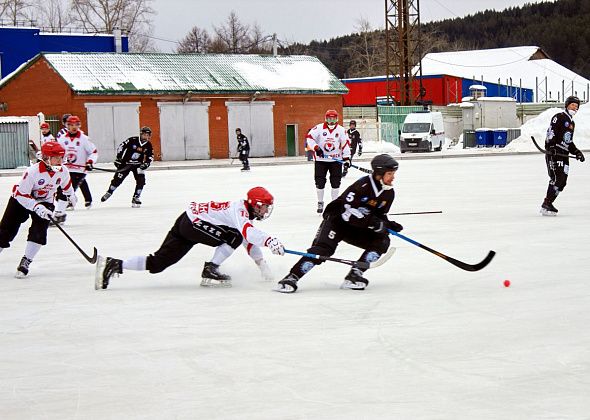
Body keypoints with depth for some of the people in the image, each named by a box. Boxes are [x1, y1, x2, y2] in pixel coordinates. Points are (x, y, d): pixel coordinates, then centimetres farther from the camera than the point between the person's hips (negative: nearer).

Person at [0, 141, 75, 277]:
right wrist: (37, 207, -37)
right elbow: (21, 195, -30)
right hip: (21, 200, -3)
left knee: (39, 232, -17)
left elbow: (67, 187, 12)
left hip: (45, 202, 3)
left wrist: (70, 198, 6)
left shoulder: (63, 171, -13)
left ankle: (25, 262, -9)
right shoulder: (32, 171, -31)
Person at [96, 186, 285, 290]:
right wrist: (269, 240, -43)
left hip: (185, 224, 9)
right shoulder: (239, 209, -13)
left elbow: (250, 241, 26)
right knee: (235, 237, -13)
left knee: (157, 263, 2)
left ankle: (113, 265, -4)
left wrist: (262, 264, 25)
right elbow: (247, 232, -34)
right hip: (192, 222, -9)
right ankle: (210, 270, -7)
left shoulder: (246, 213, 18)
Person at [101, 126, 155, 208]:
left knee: (141, 181, -14)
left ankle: (135, 198, -3)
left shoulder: (149, 146, -7)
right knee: (117, 179, -2)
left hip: (138, 165, 2)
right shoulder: (132, 140, -17)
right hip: (125, 163, -2)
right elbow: (121, 147, -11)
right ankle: (109, 193, 20)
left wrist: (146, 164, -18)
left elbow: (150, 157, 1)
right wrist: (119, 158, -15)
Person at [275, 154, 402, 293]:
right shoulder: (362, 186, -25)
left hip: (357, 228, 7)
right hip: (337, 219, -7)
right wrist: (372, 222, -33)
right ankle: (292, 278, -26)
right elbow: (347, 211, -31)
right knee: (323, 248, -26)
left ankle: (354, 276, -16)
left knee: (382, 241, -12)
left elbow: (380, 215, 13)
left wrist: (388, 224, -8)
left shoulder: (389, 193, -1)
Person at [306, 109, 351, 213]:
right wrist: (316, 148, -21)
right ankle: (320, 203, 16)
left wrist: (347, 159, -8)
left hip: (336, 160, 1)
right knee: (320, 182, 1)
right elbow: (310, 138, -8)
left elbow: (346, 144, -2)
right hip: (321, 160, -1)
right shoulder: (319, 128, -5)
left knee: (336, 182, 1)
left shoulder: (341, 130, -1)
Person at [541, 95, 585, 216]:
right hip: (554, 153, -9)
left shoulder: (572, 123, 24)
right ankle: (546, 206, -16)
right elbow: (551, 132, -15)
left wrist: (577, 152, 17)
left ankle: (548, 203, 12)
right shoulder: (559, 117, -4)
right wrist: (550, 146, -27)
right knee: (557, 179, -17)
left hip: (564, 155, 9)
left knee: (562, 182, 4)